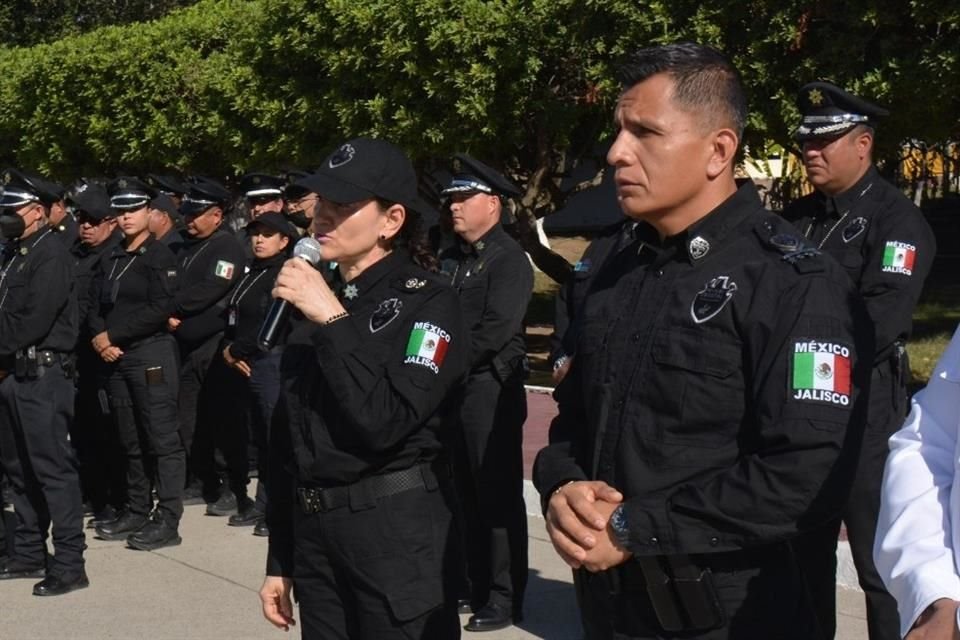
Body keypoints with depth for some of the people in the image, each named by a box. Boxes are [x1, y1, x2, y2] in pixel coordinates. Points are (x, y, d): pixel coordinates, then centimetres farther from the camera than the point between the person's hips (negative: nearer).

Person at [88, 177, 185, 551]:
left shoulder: (160, 256, -5)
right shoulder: (110, 260, 16)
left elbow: (159, 310, -14)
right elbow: (96, 307, 13)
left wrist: (113, 335, -13)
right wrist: (99, 338, -7)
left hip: (151, 355, -7)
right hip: (115, 358, 7)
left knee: (162, 438, -6)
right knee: (130, 442, 11)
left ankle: (167, 520, -5)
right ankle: (137, 512, 19)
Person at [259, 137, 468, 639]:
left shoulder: (427, 302, -8)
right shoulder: (313, 299, 12)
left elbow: (385, 421, -22)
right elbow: (286, 443, 14)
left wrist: (334, 322, -20)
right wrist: (279, 561, 14)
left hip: (398, 536, -6)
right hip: (313, 533, 6)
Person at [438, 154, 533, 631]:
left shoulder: (509, 260, -9)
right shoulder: (450, 259, 15)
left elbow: (495, 331, -17)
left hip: (490, 388, -8)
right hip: (451, 388, 8)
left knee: (498, 495, -3)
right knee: (467, 492, 13)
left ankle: (504, 599, 4)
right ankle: (477, 586, 22)